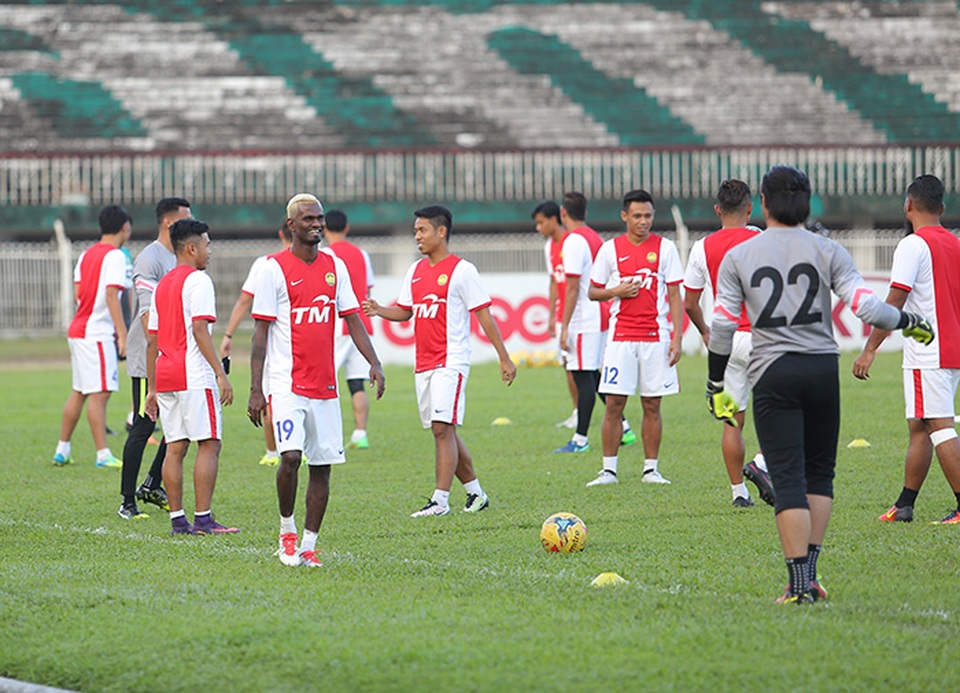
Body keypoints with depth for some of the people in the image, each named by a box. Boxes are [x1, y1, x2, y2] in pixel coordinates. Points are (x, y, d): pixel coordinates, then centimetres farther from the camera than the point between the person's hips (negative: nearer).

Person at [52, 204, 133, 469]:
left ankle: (62, 451, 19)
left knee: (79, 392, 15)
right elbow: (112, 296, -19)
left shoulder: (87, 254, 13)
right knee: (99, 393, -9)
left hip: (78, 330, 9)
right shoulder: (115, 256, -12)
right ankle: (103, 455, -10)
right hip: (98, 333, -9)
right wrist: (123, 333, -19)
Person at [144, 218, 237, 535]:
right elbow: (199, 330, -16)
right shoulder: (198, 281, -6)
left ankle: (177, 519, 7)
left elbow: (152, 340, 19)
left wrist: (151, 388, 22)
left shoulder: (162, 285, 18)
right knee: (209, 445, -5)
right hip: (195, 377, -8)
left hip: (165, 377, 8)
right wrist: (221, 373, -17)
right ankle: (203, 519, -9)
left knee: (175, 448, 8)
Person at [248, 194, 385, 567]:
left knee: (322, 465, 4)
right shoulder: (273, 268, -5)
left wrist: (374, 364, -2)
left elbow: (352, 320, 13)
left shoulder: (335, 267, 11)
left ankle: (308, 546, 11)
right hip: (286, 382, -5)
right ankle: (286, 529, 3)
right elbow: (261, 332, -5)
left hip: (325, 385, 5)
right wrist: (255, 390, -10)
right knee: (291, 455, -19)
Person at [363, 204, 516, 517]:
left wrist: (504, 358, -6)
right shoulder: (416, 270, 14)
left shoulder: (461, 270, -6)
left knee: (442, 428, -13)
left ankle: (440, 500, -14)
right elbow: (404, 311, 19)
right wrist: (380, 311, -3)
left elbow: (484, 315, -6)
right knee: (443, 432, 10)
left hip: (451, 362, -8)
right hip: (424, 363, 8)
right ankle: (476, 493, 21)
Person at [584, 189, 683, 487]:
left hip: (656, 336, 0)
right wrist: (616, 291, -10)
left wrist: (677, 338, -5)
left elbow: (675, 297, 3)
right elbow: (593, 291, 11)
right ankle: (609, 470, 4)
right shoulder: (610, 249, 5)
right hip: (621, 336, 0)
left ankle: (651, 468, 10)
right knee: (614, 404, -2)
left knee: (652, 405, 3)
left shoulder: (665, 248, 3)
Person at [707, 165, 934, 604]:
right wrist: (909, 322, 11)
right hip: (823, 368, 1)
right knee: (820, 472, 15)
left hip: (772, 374, -1)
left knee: (788, 478, -2)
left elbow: (722, 326, 1)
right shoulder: (828, 251, 1)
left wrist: (715, 386, 11)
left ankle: (799, 584, -7)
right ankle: (809, 574, 12)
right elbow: (866, 307, -7)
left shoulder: (737, 257, 2)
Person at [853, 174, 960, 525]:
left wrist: (869, 350, -13)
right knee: (918, 428, 14)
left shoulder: (913, 245, -10)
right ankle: (904, 506, 18)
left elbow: (894, 303, -15)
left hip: (927, 355, -8)